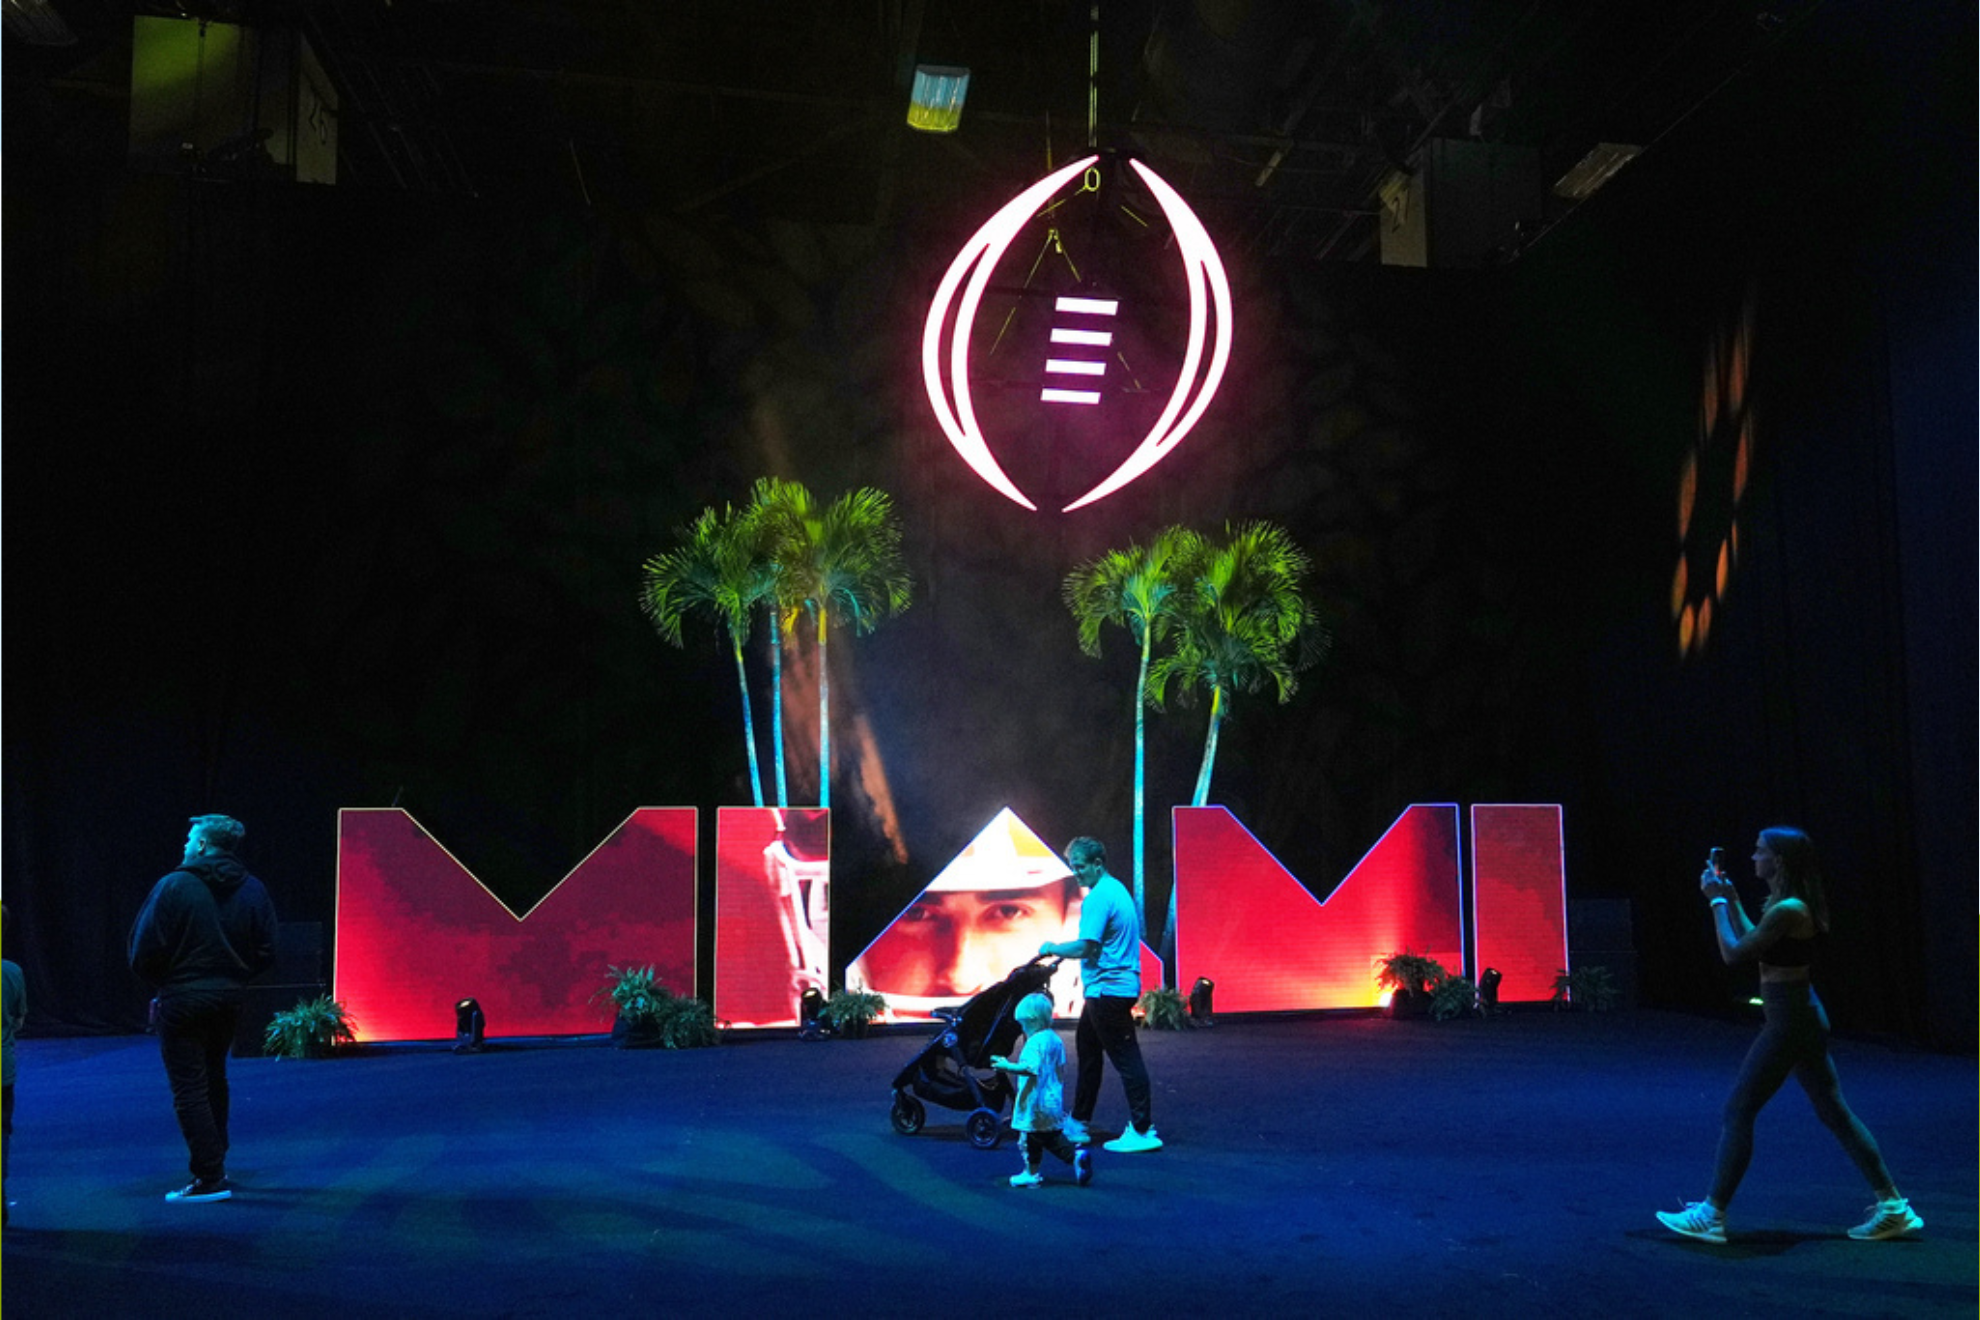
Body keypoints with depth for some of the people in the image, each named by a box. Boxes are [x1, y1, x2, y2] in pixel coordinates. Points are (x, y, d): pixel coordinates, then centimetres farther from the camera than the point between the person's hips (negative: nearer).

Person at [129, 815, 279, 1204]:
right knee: (214, 1081, 21)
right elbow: (266, 953, 2)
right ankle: (214, 1166, 30)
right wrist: (232, 977, 13)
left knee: (189, 1090, -1)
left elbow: (144, 952, -10)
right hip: (229, 1000, 6)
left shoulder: (173, 887, -11)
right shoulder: (253, 890, 4)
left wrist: (162, 983, 7)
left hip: (183, 1000, -6)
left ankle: (209, 1178, -3)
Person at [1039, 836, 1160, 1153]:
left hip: (1108, 988, -11)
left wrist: (1052, 949, -7)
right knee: (1087, 1047, 18)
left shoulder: (1099, 897, -18)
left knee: (1125, 1057, -6)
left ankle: (1143, 1131, 0)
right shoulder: (1117, 889, 15)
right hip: (1118, 985, 11)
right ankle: (1077, 1124, 28)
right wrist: (1062, 954, 18)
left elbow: (1084, 947, -23)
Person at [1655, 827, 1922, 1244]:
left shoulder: (1787, 909, -20)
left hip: (1788, 1021, -10)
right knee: (1835, 1113, 16)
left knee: (1737, 1112, -3)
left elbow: (1734, 954, -18)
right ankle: (1892, 1206, 20)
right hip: (1803, 1016, 10)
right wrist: (1731, 901, 20)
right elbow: (1754, 944, 20)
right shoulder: (1790, 905, 9)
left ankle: (1712, 1214, 3)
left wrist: (1718, 902, -9)